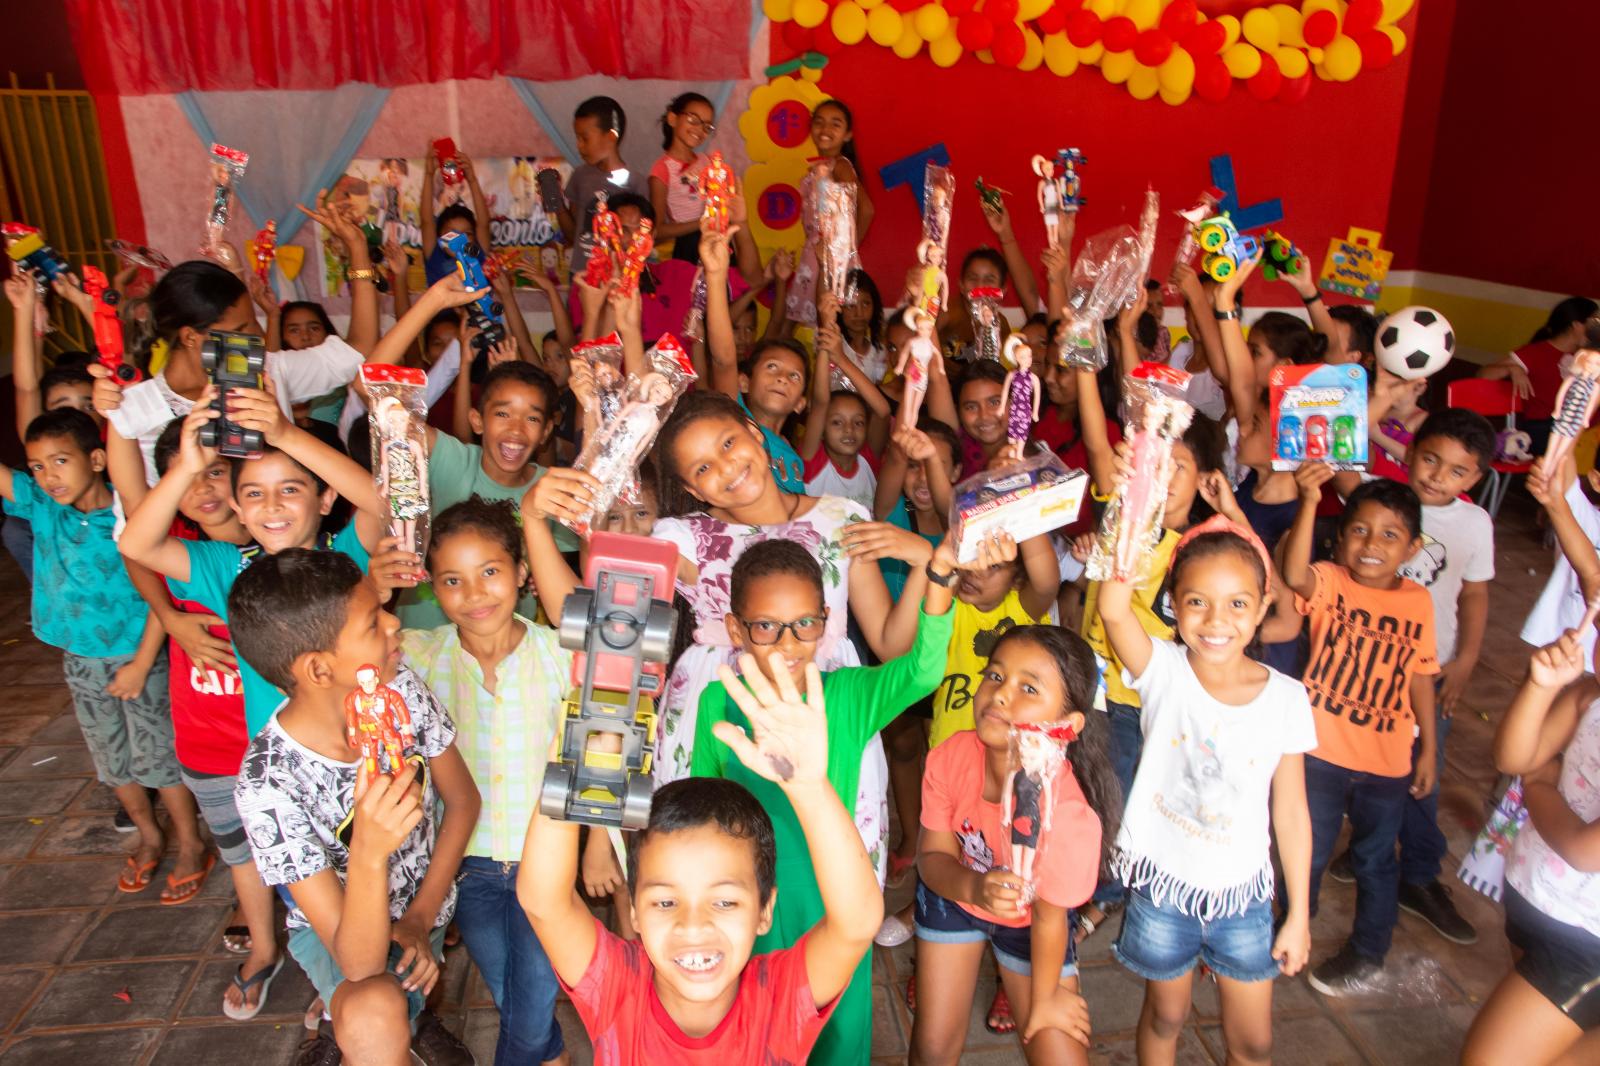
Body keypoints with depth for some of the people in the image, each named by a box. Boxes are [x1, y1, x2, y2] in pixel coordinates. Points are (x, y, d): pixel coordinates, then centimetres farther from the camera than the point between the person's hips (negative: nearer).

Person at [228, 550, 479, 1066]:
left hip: (428, 904, 6)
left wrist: (418, 918, -7)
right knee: (373, 1018, -31)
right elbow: (359, 962, -28)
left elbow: (463, 800, 0)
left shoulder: (400, 690, -17)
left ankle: (407, 1012, 18)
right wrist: (368, 852, -45)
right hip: (337, 928, -6)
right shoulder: (268, 784, -29)